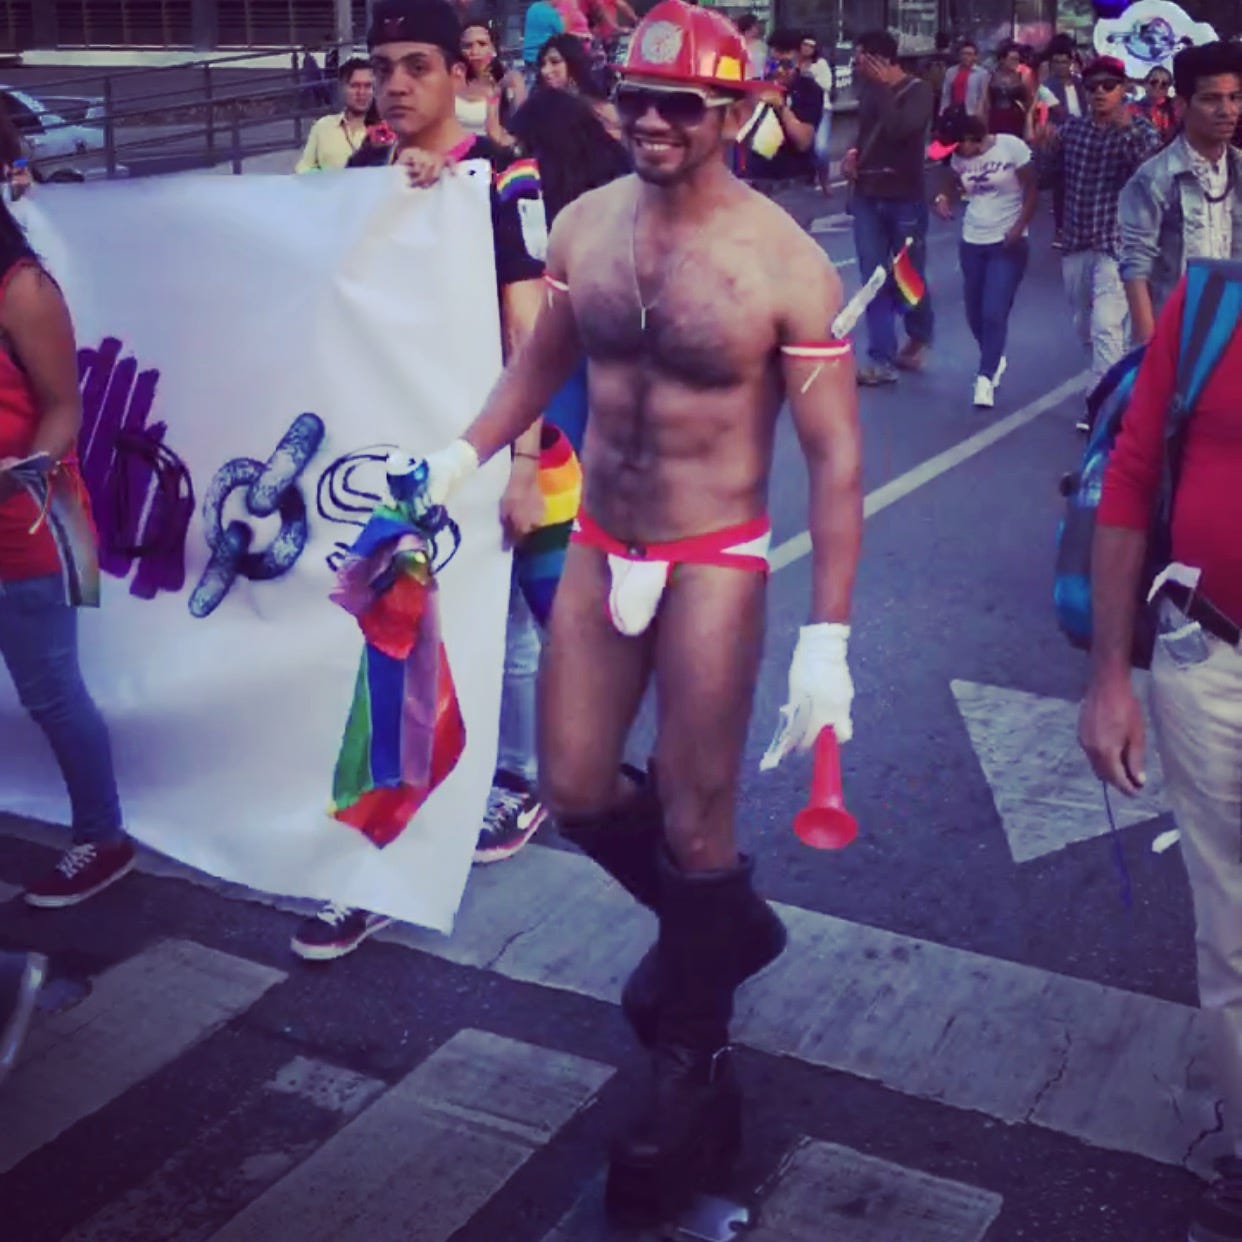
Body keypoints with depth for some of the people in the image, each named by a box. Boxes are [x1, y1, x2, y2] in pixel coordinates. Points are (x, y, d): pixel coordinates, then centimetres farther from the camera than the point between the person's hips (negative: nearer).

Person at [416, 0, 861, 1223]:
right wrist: (466, 453, 10)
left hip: (713, 564, -5)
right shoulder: (582, 225, -2)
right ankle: (716, 922, 42)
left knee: (694, 825, 3)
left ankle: (694, 1073, 25)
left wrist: (827, 634, -20)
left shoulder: (785, 264, -18)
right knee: (575, 790, 12)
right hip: (597, 548, 5)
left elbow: (835, 457, -15)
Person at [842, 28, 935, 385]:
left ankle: (919, 337, 33)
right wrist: (854, 154, 2)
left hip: (905, 198, -4)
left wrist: (883, 87, -21)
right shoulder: (868, 89, 7)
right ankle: (881, 360, 3)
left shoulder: (917, 90, -9)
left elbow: (898, 129, -25)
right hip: (867, 197, 4)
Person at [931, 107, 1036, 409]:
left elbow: (1032, 190, -9)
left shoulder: (1012, 147, -13)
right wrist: (943, 197, -13)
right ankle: (995, 360, 36)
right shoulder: (959, 157, 0)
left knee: (994, 313, -12)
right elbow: (953, 184, 10)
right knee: (975, 312, 12)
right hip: (972, 242, 5)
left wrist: (1018, 228, -19)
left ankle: (986, 378, -5)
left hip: (1007, 244, -5)